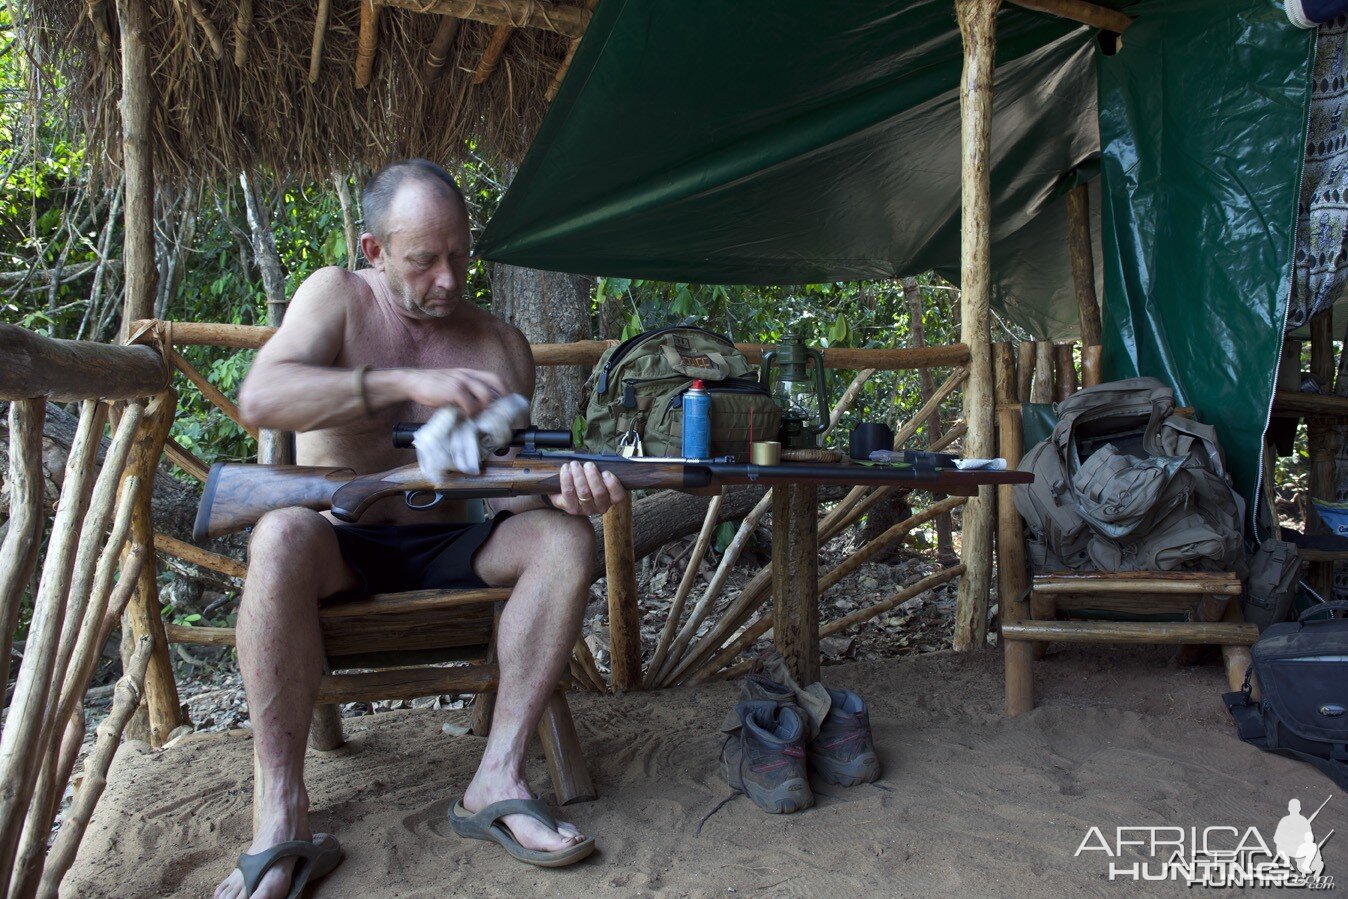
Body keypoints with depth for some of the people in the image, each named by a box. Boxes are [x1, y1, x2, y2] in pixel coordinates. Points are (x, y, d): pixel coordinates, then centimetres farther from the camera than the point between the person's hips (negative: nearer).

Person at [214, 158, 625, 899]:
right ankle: (281, 818, -31)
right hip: (339, 546, -2)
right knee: (283, 532, -35)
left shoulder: (498, 345, 3)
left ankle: (498, 776, -26)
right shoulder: (337, 297, -3)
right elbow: (259, 398, -22)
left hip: (442, 549, 3)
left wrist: (559, 488, -28)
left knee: (564, 540, -22)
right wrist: (406, 381, -33)